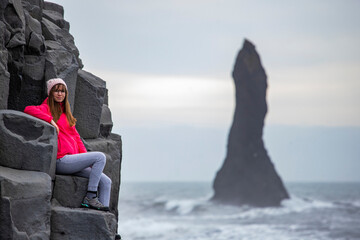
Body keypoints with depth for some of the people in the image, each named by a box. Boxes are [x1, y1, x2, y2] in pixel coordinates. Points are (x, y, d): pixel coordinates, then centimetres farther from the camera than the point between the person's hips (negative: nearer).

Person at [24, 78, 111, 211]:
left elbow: (76, 137, 22)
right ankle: (90, 196, -14)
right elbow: (28, 110, -21)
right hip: (61, 160, -8)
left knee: (106, 182, 0)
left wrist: (87, 158, 10)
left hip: (73, 159, 8)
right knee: (100, 157, -20)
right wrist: (50, 120, -22)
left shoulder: (66, 113, 24)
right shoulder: (47, 108, 1)